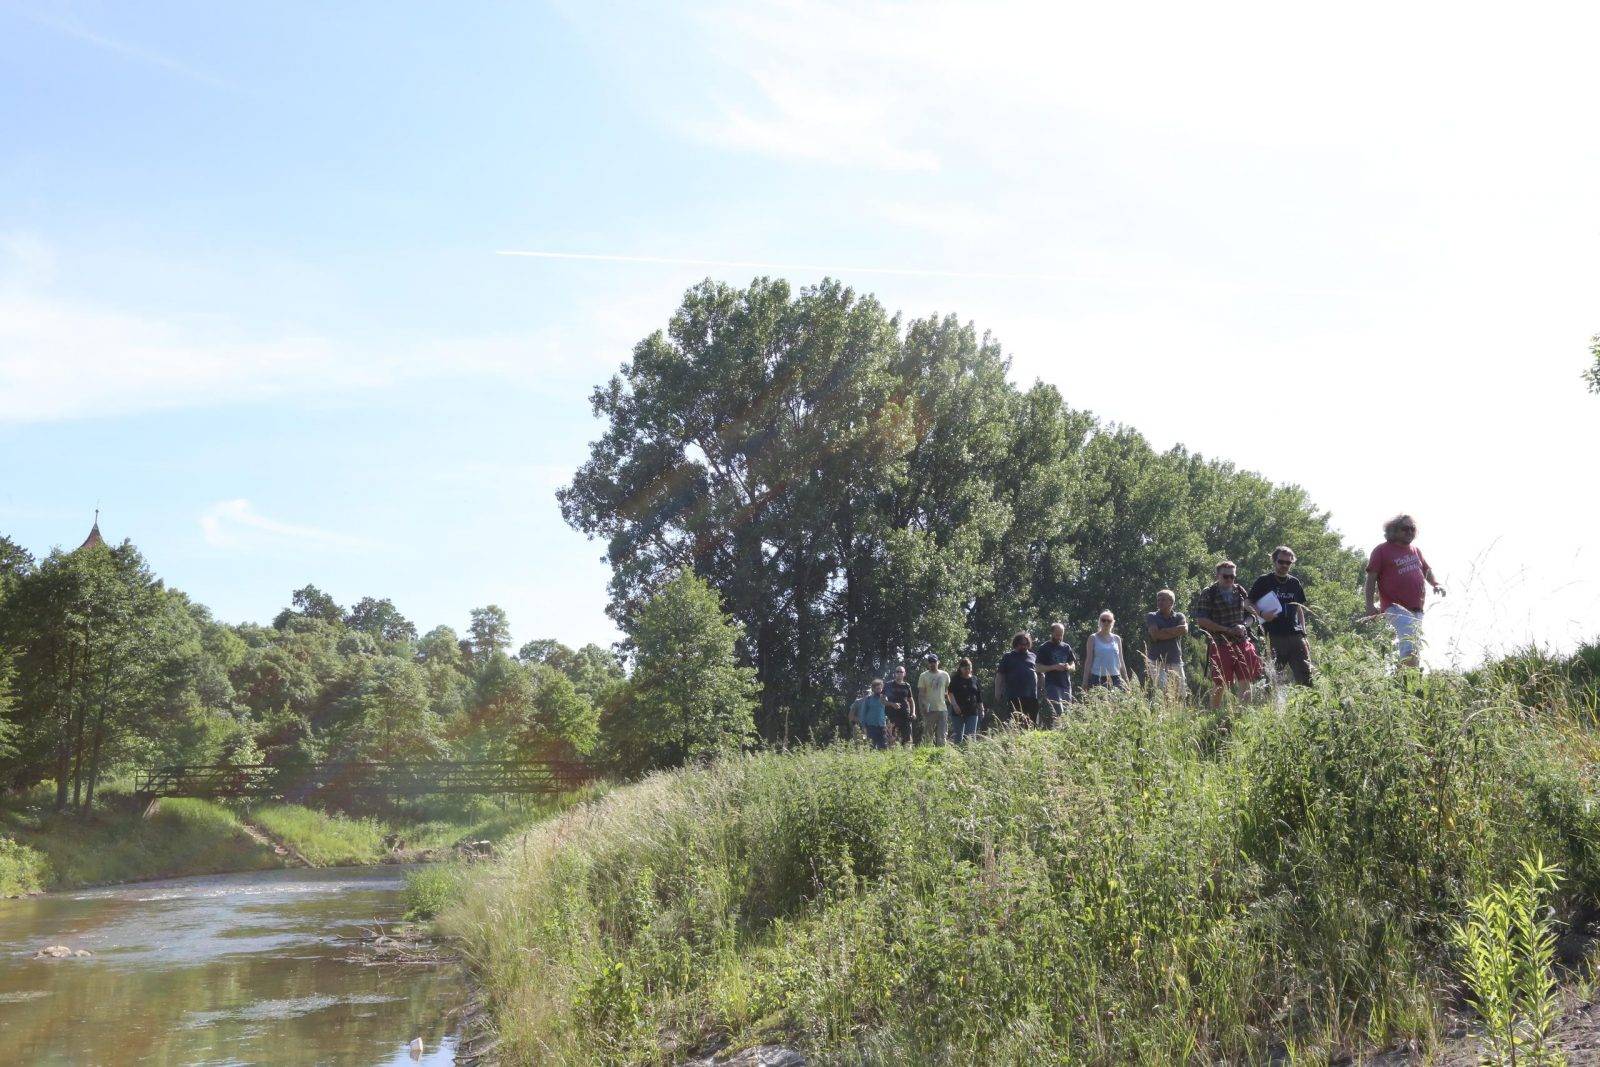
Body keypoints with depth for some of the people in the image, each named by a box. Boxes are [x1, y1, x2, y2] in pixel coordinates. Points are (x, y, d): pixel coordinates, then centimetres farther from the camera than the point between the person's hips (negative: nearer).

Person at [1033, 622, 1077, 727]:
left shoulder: (1066, 647, 15)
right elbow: (1038, 668, -4)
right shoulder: (1044, 648, 1)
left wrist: (1068, 667, -6)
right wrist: (1054, 667, -17)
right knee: (1059, 713, -17)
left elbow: (1074, 666, 18)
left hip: (1066, 685, 5)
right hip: (1052, 686, -5)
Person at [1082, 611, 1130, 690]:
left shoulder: (1117, 639, 13)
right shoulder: (1093, 638, 5)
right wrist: (1085, 681, -4)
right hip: (1097, 678, -3)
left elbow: (1121, 660, 16)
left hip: (1115, 677, 3)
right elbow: (1089, 660, 3)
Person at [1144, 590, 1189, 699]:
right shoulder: (1151, 617, 8)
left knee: (1180, 696, 1)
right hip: (1156, 662, -3)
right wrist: (1175, 632, -6)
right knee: (1162, 694, -20)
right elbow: (1155, 635, -10)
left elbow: (1184, 630, -8)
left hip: (1175, 662, 3)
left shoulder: (1179, 616, 14)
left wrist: (1163, 632, -9)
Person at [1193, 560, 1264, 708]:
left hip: (1242, 642, 4)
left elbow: (1248, 614, 22)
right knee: (1219, 685, 1)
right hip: (1220, 644, -4)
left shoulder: (1240, 592, 11)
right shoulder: (1207, 594, -5)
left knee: (1245, 682, 3)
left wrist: (1243, 626, -2)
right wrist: (1228, 630, -14)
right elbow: (1201, 621, -10)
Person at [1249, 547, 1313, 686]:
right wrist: (1261, 614, -14)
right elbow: (1250, 603, 5)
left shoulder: (1295, 583, 17)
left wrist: (1303, 632, 14)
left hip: (1295, 635, 4)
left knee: (1305, 672, -3)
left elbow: (1300, 608, 22)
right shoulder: (1263, 582, 4)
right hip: (1273, 636, -4)